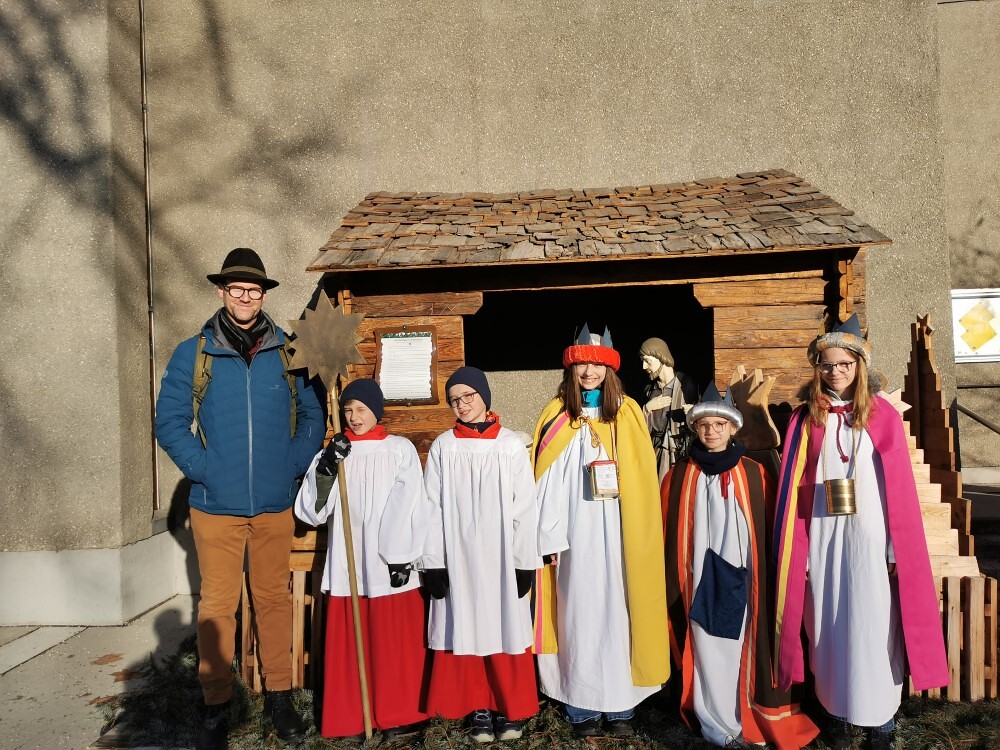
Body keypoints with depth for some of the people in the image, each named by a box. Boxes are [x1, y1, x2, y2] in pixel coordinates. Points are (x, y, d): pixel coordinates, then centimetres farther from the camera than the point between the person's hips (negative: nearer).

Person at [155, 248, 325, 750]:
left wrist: (295, 465, -4)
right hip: (216, 503, -1)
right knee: (217, 602, 6)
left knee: (273, 596, 13)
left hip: (275, 502, 1)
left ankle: (279, 694, 27)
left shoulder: (289, 352, 2)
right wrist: (202, 469, -9)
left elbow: (312, 415, 7)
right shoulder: (192, 354, 0)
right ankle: (216, 704, 22)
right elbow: (170, 421, 1)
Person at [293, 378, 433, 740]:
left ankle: (399, 714, 19)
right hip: (347, 565, 2)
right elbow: (311, 511, 0)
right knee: (350, 641, 7)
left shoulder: (401, 450, 1)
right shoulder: (334, 453, 7)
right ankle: (351, 717, 21)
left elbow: (411, 507, -4)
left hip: (390, 563, -2)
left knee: (395, 640, 4)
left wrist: (402, 559, -10)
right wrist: (326, 468, -14)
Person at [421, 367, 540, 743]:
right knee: (467, 631, 7)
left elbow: (525, 508, -2)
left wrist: (525, 563, -4)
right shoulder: (443, 448, 0)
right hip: (458, 558, 1)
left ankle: (510, 708, 22)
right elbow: (432, 508, 1)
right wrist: (433, 563, -4)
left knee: (506, 630, 6)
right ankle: (478, 709, 22)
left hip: (501, 557, -1)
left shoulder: (511, 446, -3)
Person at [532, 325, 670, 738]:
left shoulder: (628, 414, 4)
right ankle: (582, 705, 17)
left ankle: (621, 703, 19)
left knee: (619, 611, 6)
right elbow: (549, 483, -1)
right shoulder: (557, 418, 2)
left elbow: (643, 479, 2)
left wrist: (640, 535, -3)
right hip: (576, 534, 0)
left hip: (620, 534, 1)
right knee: (579, 612, 5)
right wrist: (551, 537, -5)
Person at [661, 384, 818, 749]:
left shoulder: (754, 474, 1)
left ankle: (749, 720, 22)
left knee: (743, 650, 6)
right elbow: (667, 534, 3)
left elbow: (768, 531, 2)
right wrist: (673, 582, 2)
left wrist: (763, 579, 0)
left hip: (741, 578, 0)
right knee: (708, 652, 5)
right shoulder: (679, 476, 2)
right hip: (700, 580, 0)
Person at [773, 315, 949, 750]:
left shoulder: (883, 415, 2)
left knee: (874, 626, 3)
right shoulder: (806, 419, 3)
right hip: (824, 539, 1)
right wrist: (799, 551, -2)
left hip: (870, 537, -1)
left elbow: (899, 487, 0)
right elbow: (795, 488, 2)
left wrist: (897, 548, -4)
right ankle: (837, 713, 23)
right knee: (829, 627, 8)